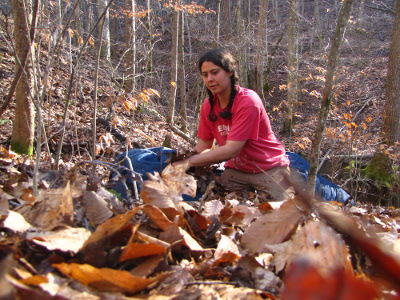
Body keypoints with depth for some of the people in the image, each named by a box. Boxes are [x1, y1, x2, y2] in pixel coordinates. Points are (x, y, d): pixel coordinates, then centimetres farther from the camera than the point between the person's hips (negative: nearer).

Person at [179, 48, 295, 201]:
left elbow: (230, 150, -28)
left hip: (269, 169, -5)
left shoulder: (248, 101, -24)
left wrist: (190, 162, -28)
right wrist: (181, 161, -18)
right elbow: (203, 146, -1)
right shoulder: (208, 105, -4)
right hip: (236, 170, 5)